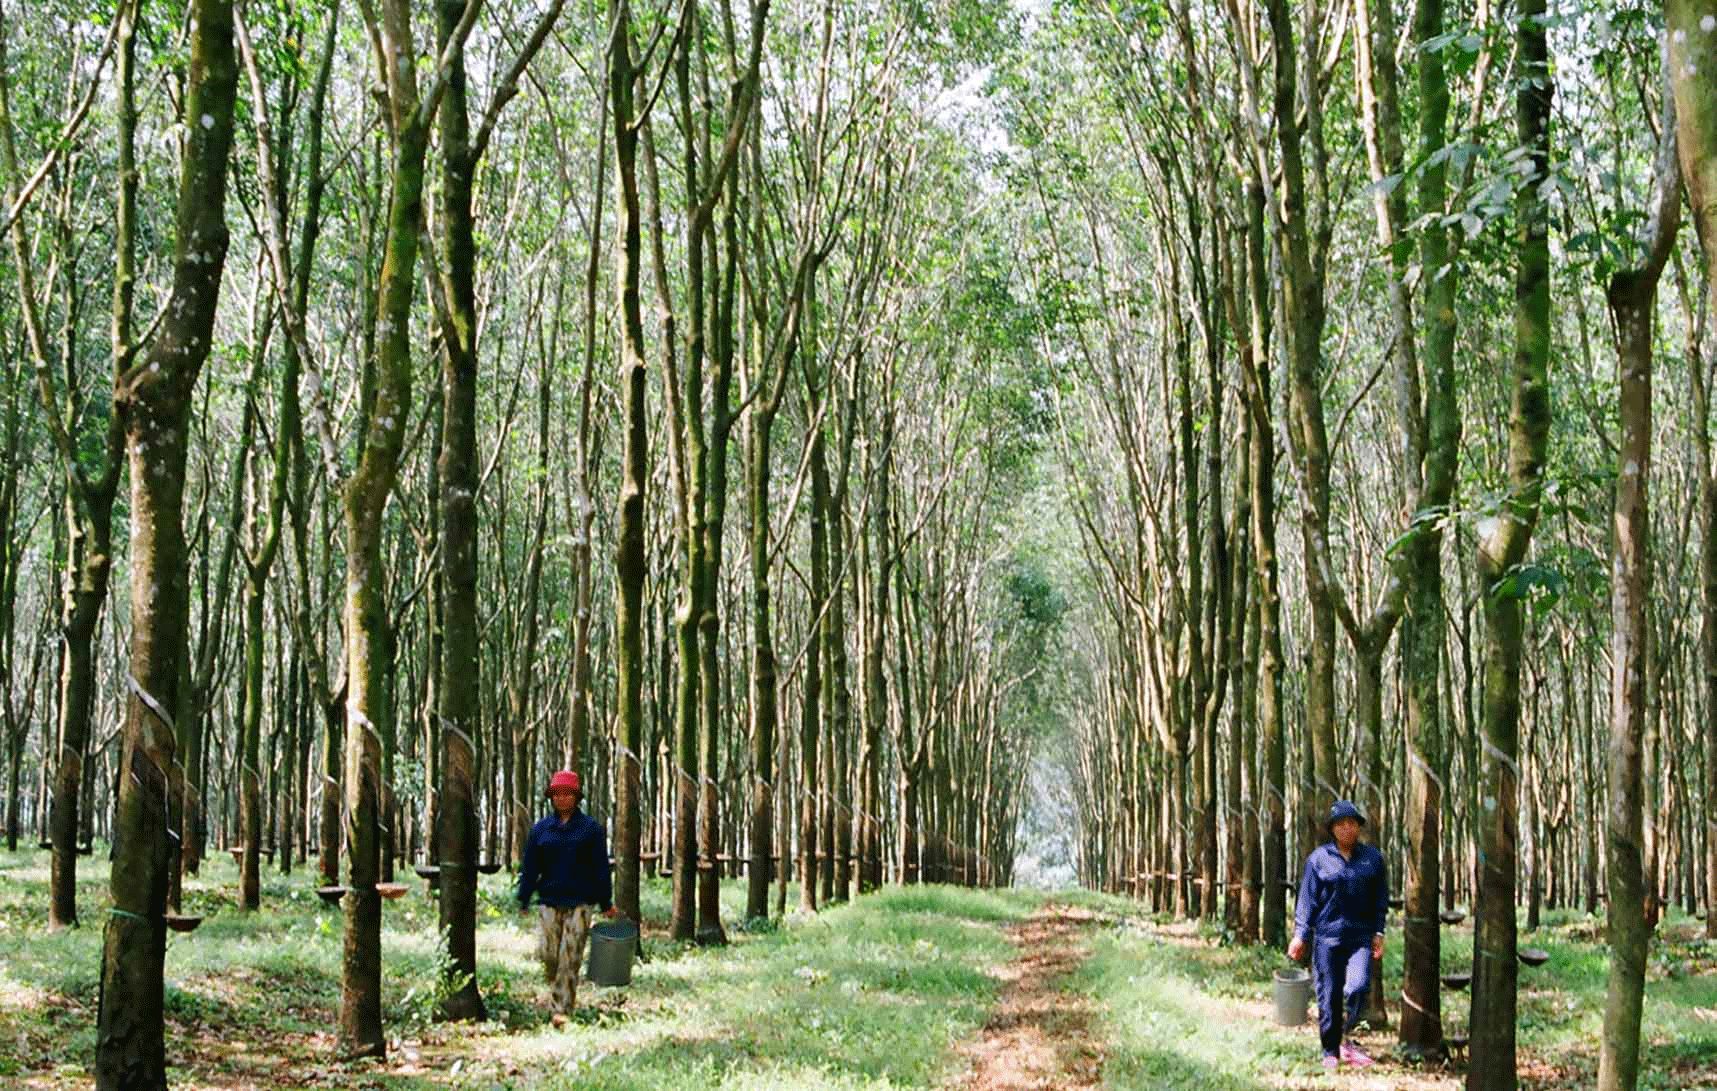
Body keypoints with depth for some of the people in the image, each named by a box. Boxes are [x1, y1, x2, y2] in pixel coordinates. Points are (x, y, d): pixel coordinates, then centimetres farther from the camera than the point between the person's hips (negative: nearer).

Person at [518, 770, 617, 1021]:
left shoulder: (591, 828, 4)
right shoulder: (541, 829, 10)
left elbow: (601, 868, 5)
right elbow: (530, 867, 12)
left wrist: (606, 903, 4)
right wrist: (524, 900, 7)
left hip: (579, 903, -2)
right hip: (549, 901, 2)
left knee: (570, 958, -6)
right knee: (548, 954, -4)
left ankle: (563, 1009, -3)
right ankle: (558, 990, 23)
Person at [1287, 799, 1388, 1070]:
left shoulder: (1372, 857, 8)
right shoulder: (1319, 858, 2)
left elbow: (1381, 898, 12)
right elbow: (1307, 898, 3)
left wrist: (1378, 933, 6)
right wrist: (1300, 935, -2)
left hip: (1361, 936, 1)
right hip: (1327, 936, -1)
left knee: (1358, 986, -18)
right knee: (1329, 994, 3)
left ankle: (1347, 1037, 2)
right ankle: (1331, 1052, 15)